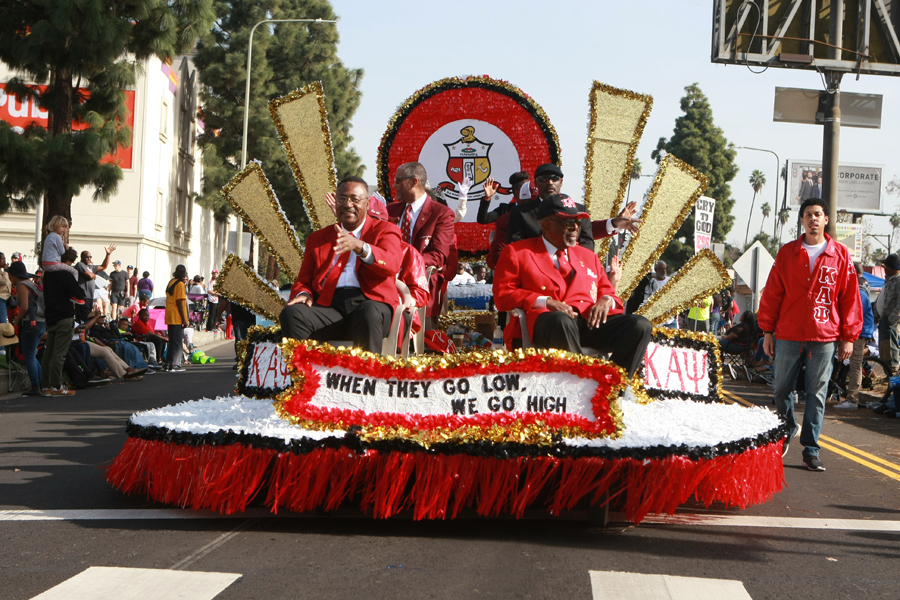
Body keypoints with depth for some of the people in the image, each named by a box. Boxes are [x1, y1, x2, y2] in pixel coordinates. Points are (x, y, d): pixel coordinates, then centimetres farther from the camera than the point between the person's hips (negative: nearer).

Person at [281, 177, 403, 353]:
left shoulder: (385, 231, 15)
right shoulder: (318, 238, 27)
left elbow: (392, 265, -7)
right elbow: (303, 280, 24)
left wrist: (360, 247, -26)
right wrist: (304, 294, -3)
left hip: (372, 304, -3)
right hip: (329, 306, 3)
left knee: (368, 313, -39)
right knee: (291, 314, -27)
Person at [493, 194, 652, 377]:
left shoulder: (588, 257, 31)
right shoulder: (516, 252, 16)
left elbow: (608, 292, 29)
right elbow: (502, 295, 4)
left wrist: (606, 300, 1)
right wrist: (546, 302, -10)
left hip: (589, 321, 5)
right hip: (545, 320, -5)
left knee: (640, 326, -22)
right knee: (561, 322, -43)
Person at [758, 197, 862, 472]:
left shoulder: (840, 255, 4)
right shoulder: (787, 253, 6)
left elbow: (850, 297, 5)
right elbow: (772, 293, 8)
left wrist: (848, 336, 2)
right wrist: (767, 330, 5)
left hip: (824, 338, -1)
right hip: (788, 336, 1)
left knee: (817, 395, 0)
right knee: (782, 390, 6)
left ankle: (811, 450, 4)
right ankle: (787, 430, 32)